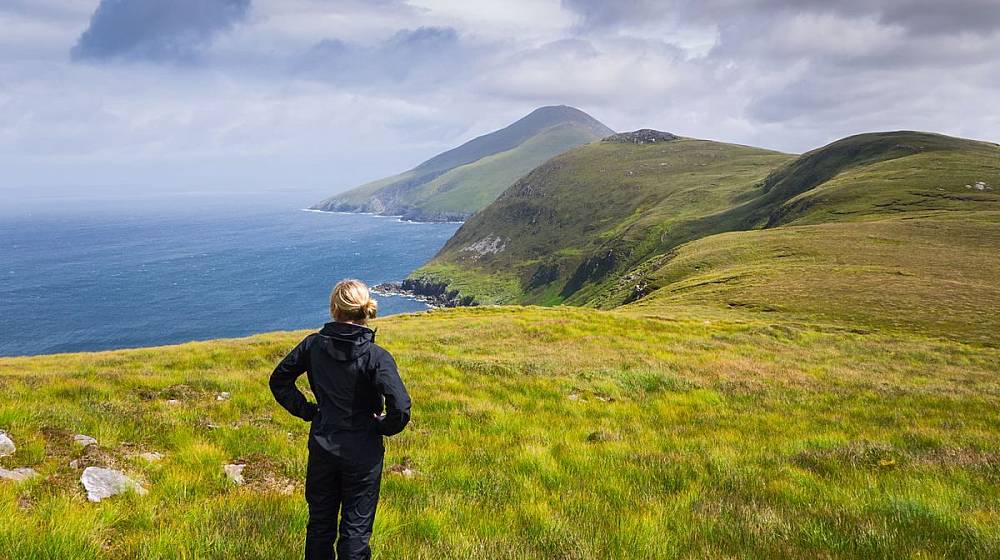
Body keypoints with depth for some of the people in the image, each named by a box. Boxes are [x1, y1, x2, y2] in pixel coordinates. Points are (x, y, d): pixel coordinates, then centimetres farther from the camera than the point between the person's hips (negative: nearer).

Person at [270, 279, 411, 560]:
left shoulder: (313, 344, -8)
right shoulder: (376, 356, -19)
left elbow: (279, 380, 4)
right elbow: (401, 409, -26)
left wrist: (305, 410, 8)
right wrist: (382, 427, -7)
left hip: (321, 449, 4)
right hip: (362, 454, -3)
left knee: (320, 522, 21)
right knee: (356, 528, 11)